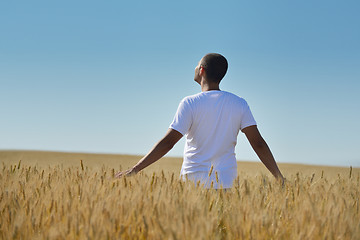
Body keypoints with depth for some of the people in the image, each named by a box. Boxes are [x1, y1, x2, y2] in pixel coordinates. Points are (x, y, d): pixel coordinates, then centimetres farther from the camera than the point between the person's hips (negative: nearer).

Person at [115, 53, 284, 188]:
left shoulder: (190, 103, -6)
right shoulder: (239, 104, 5)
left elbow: (168, 142, -12)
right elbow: (258, 143, 2)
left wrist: (135, 169, -9)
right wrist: (280, 177, 8)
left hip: (193, 179, -3)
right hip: (225, 181, 3)